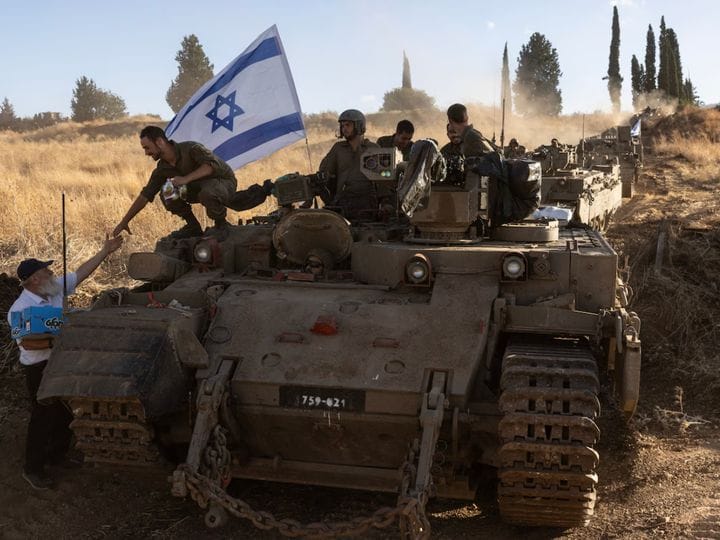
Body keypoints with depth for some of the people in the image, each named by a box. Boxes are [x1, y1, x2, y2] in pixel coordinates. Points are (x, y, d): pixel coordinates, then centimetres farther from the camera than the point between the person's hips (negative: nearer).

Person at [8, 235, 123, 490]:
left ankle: (58, 453, 38)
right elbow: (27, 343, -26)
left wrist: (105, 251, 5)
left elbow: (81, 272, 6)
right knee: (43, 418, 1)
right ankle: (33, 468, 16)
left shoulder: (56, 288, -1)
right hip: (40, 368, -8)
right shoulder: (20, 309, -21)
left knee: (66, 412, 18)